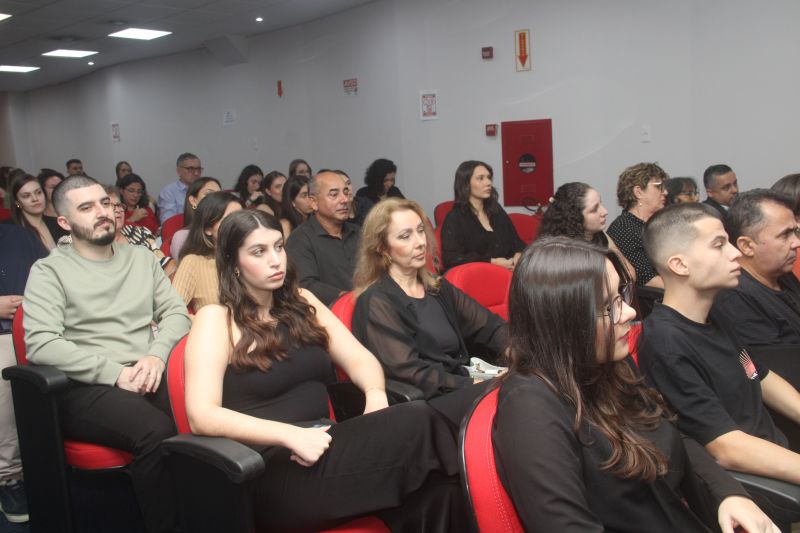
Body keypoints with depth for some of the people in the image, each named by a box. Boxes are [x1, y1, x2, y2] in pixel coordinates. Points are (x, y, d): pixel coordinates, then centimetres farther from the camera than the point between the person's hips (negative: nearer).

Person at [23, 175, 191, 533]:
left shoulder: (141, 257, 17)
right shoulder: (49, 271, 2)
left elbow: (176, 312, 12)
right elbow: (40, 343, -11)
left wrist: (157, 356, -10)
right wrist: (116, 373, -17)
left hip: (148, 376, 4)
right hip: (87, 387, -4)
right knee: (157, 432, -34)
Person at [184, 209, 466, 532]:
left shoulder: (301, 303, 16)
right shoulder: (216, 319, -2)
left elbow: (359, 359, 12)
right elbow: (202, 416, -13)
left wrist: (375, 394, -11)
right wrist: (291, 435, -23)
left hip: (320, 449, 6)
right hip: (269, 471, -5)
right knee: (417, 424, -27)